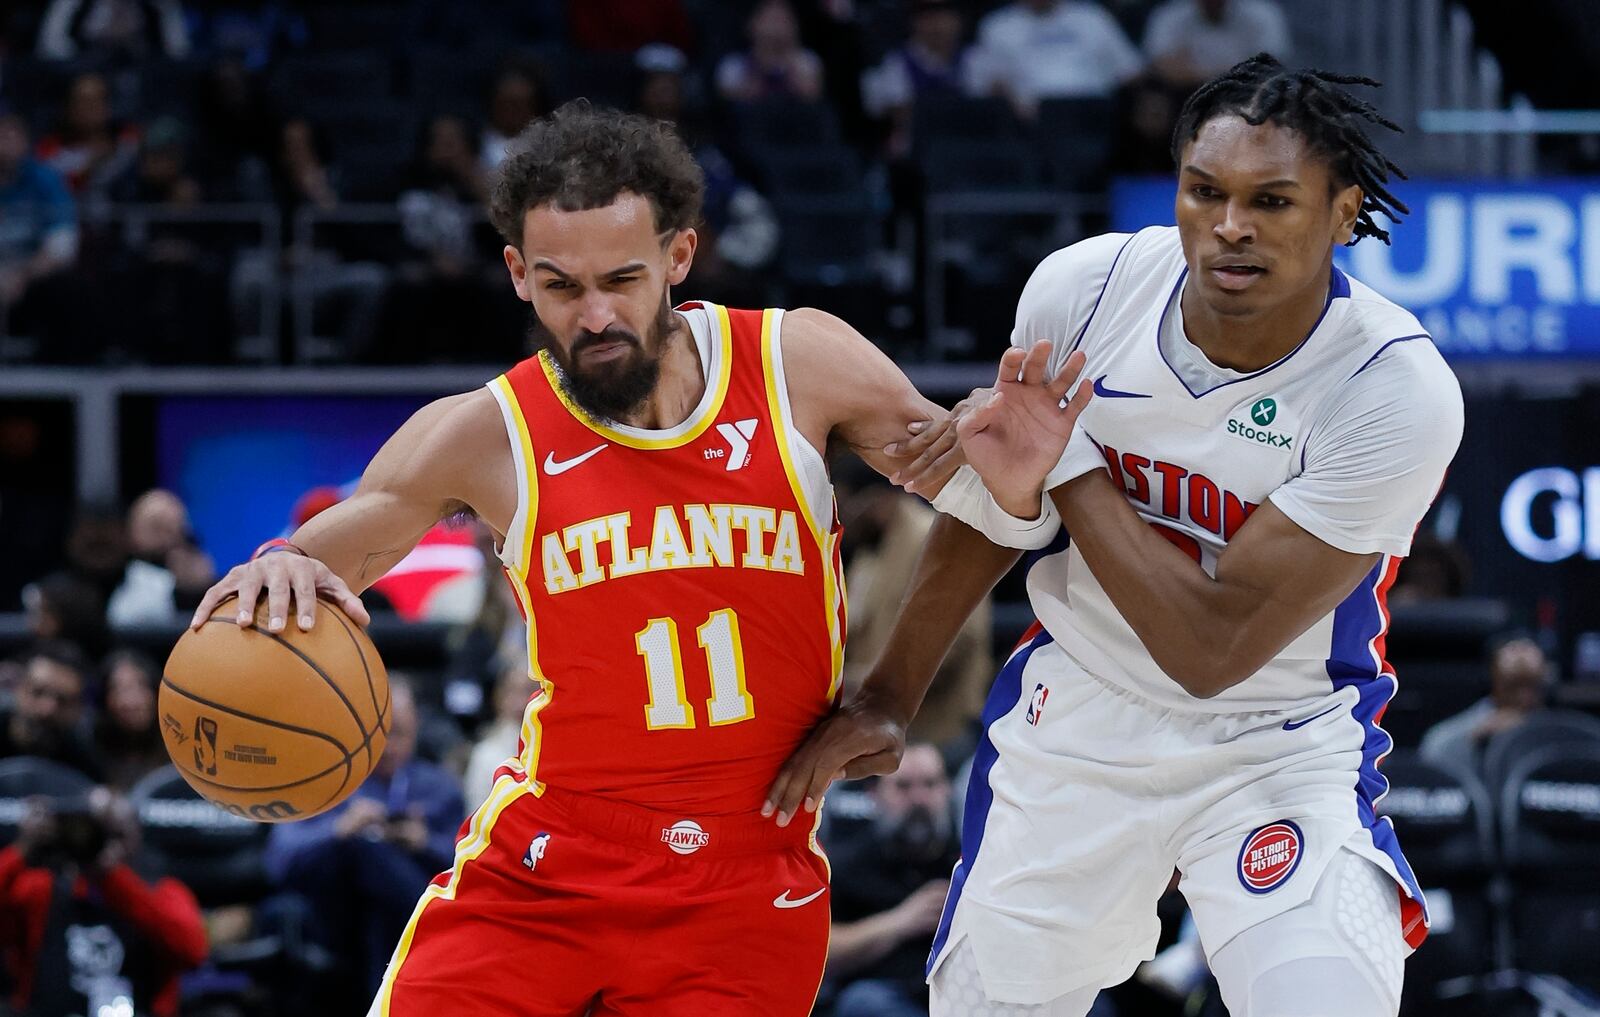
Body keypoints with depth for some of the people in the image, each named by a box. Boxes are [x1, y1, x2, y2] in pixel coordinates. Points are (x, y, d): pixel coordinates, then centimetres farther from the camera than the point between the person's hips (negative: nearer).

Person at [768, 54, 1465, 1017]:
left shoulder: (1400, 390, -26)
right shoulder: (1085, 287, -14)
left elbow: (1212, 651, -26)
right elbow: (991, 499, 6)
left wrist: (1066, 469, -23)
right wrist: (889, 696, 13)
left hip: (1281, 747, -4)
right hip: (1076, 718, 4)